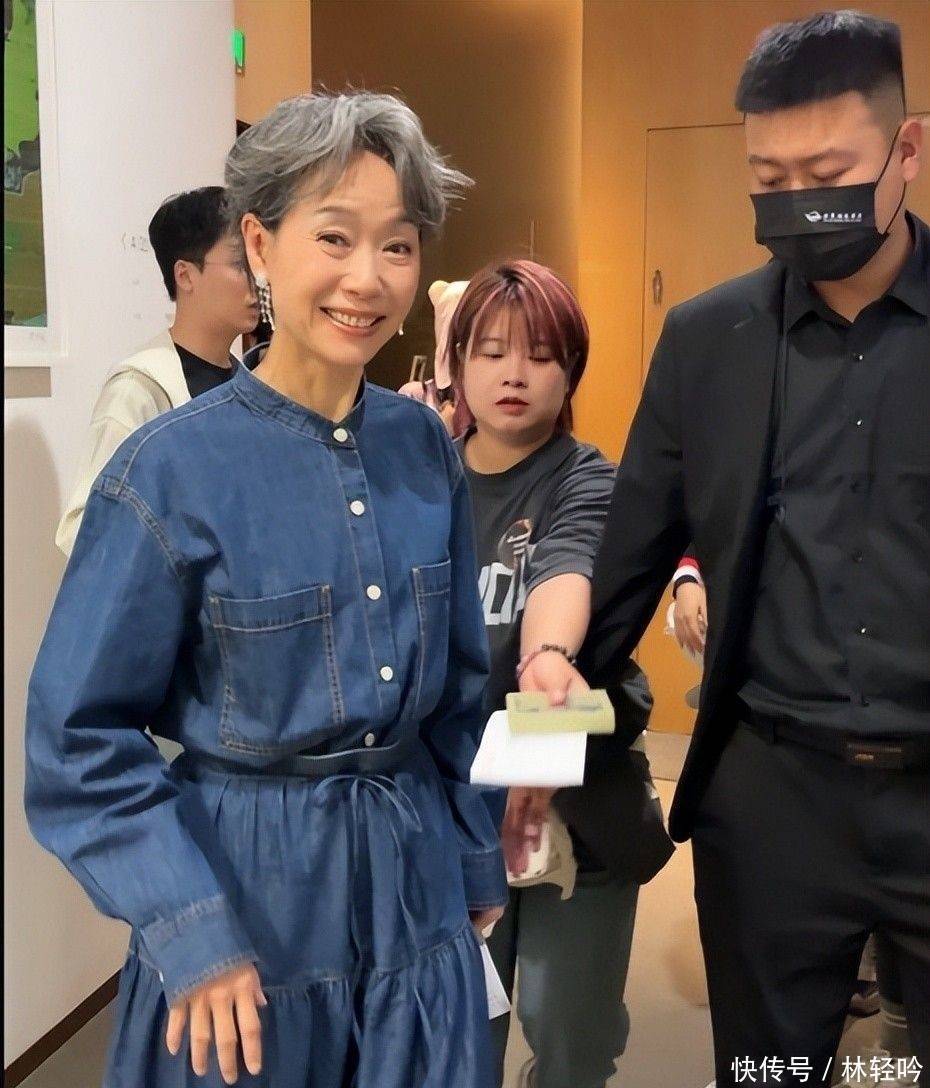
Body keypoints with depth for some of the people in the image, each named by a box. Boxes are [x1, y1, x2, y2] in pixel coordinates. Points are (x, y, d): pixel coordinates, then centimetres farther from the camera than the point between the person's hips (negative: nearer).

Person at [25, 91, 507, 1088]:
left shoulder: (424, 448, -3)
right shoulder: (172, 470, -16)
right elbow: (80, 739, -11)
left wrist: (475, 857, 12)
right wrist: (190, 934, -15)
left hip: (417, 887, 4)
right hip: (247, 898, -4)